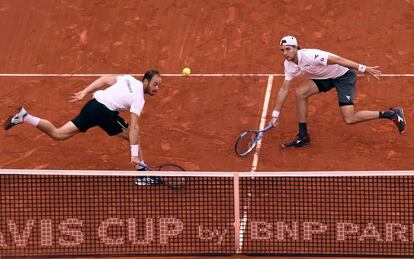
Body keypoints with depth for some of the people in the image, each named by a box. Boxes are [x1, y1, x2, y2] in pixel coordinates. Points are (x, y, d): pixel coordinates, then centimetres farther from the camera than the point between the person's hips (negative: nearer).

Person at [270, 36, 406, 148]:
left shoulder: (309, 56, -31)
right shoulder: (288, 64, -5)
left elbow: (337, 59, -31)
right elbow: (284, 89, 2)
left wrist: (364, 68, -33)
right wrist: (275, 115, 1)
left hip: (344, 74, -8)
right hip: (325, 77, 8)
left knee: (349, 119, -16)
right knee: (300, 92, -12)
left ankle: (392, 114, -4)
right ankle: (303, 137, 0)